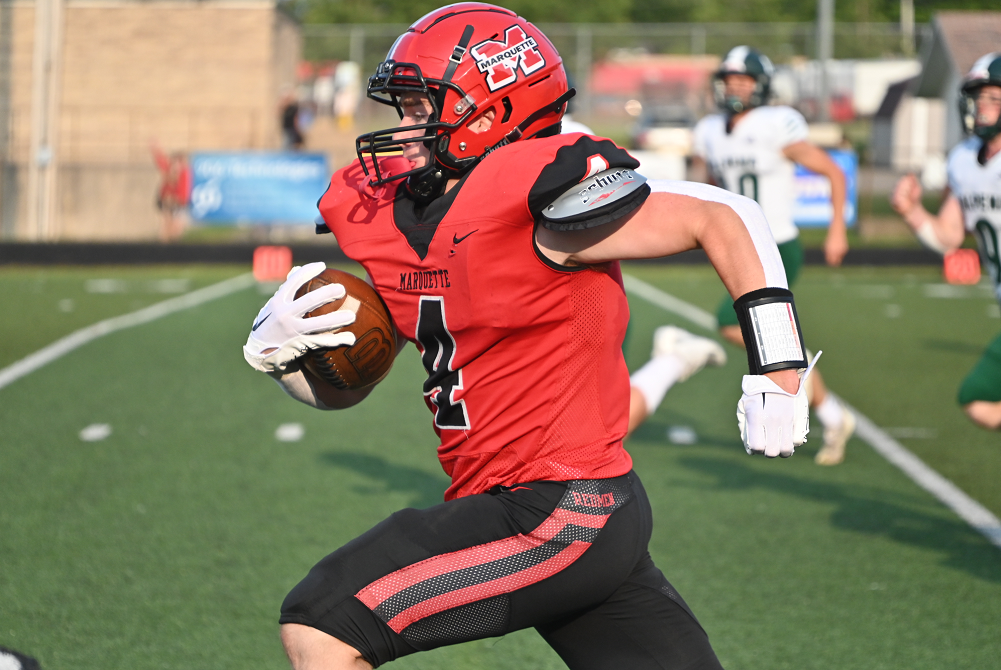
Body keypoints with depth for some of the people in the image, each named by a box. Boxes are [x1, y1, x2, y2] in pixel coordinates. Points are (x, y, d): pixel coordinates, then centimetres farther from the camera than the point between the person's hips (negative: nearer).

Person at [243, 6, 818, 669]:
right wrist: (279, 347, -2)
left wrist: (777, 372, -11)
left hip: (559, 515, -9)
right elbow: (344, 386, 18)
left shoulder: (537, 198, -16)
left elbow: (725, 218, -11)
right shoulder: (383, 213, 9)